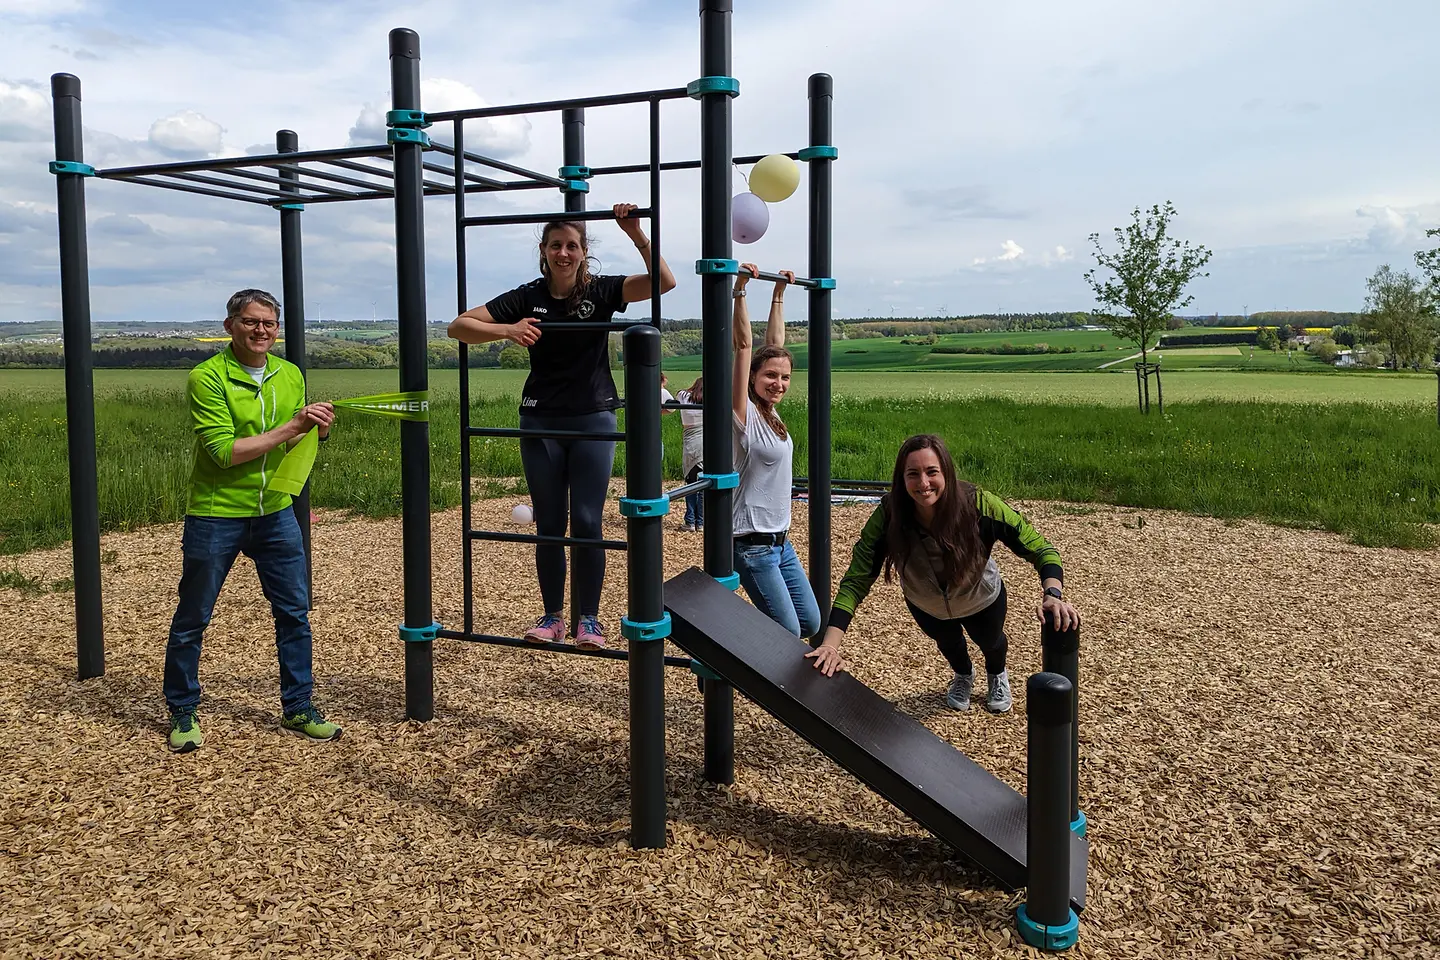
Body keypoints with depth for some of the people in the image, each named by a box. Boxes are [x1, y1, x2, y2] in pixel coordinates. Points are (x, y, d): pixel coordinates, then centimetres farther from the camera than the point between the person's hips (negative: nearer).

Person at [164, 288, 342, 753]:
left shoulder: (290, 375, 5)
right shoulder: (206, 378, -14)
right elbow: (225, 451, -22)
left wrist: (318, 430, -9)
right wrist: (291, 427, -23)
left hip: (275, 512, 5)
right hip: (215, 514, -5)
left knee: (294, 612, 8)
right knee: (192, 620, 9)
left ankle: (298, 708, 23)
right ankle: (182, 712, 28)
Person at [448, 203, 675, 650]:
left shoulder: (602, 291, -2)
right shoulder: (528, 297, -1)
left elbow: (664, 281, -15)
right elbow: (459, 326, -5)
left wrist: (636, 234, -27)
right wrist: (507, 330, -24)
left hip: (593, 420, -1)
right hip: (541, 422, 1)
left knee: (587, 522, -1)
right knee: (549, 525, 7)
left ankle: (589, 618, 12)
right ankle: (552, 616, 19)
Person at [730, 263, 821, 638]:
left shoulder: (770, 412, 6)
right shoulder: (745, 414, -13)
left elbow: (775, 342, 12)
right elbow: (743, 345, -20)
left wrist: (779, 293, 16)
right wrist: (740, 288, -23)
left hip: (780, 541, 8)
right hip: (752, 545, -8)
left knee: (810, 624, 13)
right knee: (788, 633, -6)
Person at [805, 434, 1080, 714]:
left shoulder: (978, 505, -41)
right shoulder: (887, 517, -39)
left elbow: (1039, 548, -34)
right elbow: (857, 581, -36)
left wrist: (1053, 594, -54)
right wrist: (830, 644, -48)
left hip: (982, 600, 0)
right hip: (926, 606, 1)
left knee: (990, 641, 31)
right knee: (947, 641, 32)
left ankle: (998, 675, 69)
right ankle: (963, 676, 69)